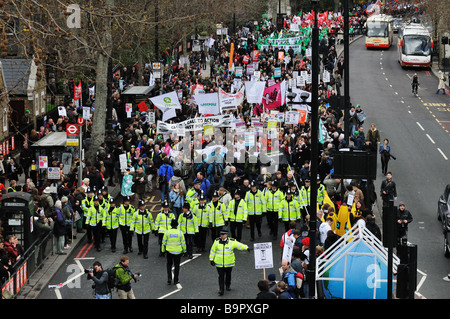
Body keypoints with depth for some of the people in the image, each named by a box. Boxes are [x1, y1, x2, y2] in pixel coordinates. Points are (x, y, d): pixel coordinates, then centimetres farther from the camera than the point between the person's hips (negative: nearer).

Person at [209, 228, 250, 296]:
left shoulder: (232, 241, -7)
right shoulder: (217, 241, -3)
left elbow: (239, 245, -12)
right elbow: (213, 250, 5)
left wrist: (246, 248, -30)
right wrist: (211, 259, 6)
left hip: (229, 263, 1)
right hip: (219, 263, -1)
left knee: (228, 275, 18)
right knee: (221, 276, -4)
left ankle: (228, 286, 41)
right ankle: (221, 290, 0)